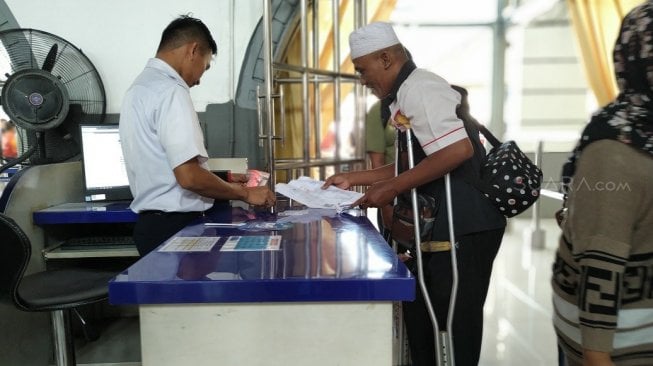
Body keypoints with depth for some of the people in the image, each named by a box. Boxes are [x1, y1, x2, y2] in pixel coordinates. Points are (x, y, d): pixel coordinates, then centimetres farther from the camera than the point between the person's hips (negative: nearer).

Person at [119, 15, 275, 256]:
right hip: (175, 225, -9)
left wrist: (229, 187, 21)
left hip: (152, 222, 9)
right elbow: (189, 176, -25)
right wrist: (245, 193, -10)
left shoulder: (140, 88, 13)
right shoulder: (170, 90, -17)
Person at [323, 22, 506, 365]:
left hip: (464, 225, -10)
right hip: (438, 224, 10)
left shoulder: (420, 88, -15)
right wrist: (352, 178, 15)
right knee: (419, 311, 20)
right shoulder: (405, 95, 16)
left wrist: (392, 188, -20)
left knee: (455, 321, 4)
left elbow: (458, 150, -27)